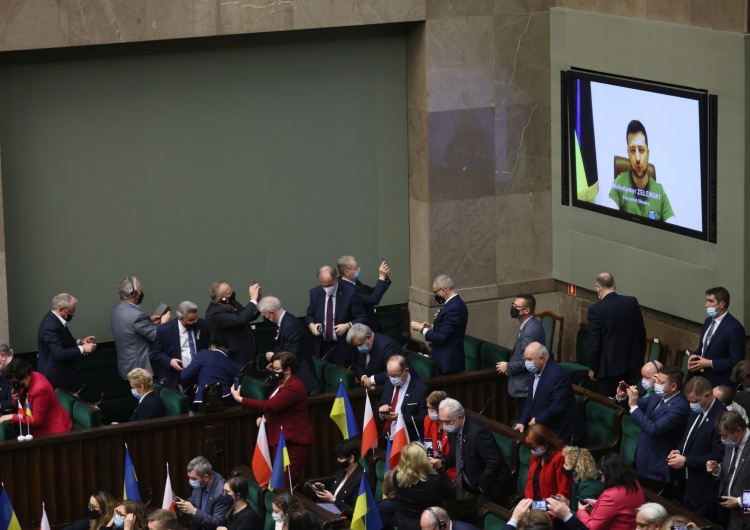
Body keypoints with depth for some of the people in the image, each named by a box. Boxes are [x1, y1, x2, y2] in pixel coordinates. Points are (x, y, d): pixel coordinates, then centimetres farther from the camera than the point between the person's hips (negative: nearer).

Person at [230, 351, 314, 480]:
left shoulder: (293, 388, -21)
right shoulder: (284, 382, 12)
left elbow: (269, 405, -27)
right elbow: (274, 406, 24)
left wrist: (239, 399, -22)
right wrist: (265, 418, 2)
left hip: (294, 442, -10)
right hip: (282, 439, 10)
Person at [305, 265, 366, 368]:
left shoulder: (350, 293, -10)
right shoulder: (315, 293, 3)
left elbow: (361, 318, -5)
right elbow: (310, 315, 16)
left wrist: (348, 325, -24)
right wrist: (311, 325, -7)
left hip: (344, 348, -4)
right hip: (322, 348, 4)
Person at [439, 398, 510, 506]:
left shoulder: (477, 432, -27)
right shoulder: (453, 429, -2)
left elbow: (495, 461, -28)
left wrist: (482, 485, -19)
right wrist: (441, 463, -4)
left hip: (490, 485, -8)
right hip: (467, 484, 8)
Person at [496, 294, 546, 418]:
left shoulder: (530, 330, -24)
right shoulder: (531, 324, 9)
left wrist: (508, 367, -10)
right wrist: (510, 366, 8)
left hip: (526, 388, -10)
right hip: (526, 385, 10)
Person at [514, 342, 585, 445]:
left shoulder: (557, 375, -23)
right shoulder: (535, 371, 6)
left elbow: (557, 408, -26)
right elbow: (531, 400, 12)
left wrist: (537, 420, -15)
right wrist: (522, 421, 0)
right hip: (544, 427, 9)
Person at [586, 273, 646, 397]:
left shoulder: (596, 310, -17)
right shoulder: (632, 302, -3)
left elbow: (594, 343, -14)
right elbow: (641, 332, 5)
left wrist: (592, 368, -1)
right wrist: (639, 358, 18)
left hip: (608, 366, -5)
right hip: (631, 363, 5)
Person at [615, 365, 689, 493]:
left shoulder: (679, 406, -26)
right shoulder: (659, 396, 1)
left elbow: (654, 429, -32)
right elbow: (639, 405, 17)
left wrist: (634, 406, -30)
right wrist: (622, 397, -5)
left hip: (656, 467, -9)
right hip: (642, 460, 9)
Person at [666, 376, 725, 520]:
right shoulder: (696, 411, 5)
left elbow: (718, 456, -24)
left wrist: (686, 461, -21)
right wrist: (678, 451, 0)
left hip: (703, 489, -9)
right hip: (686, 481, 9)